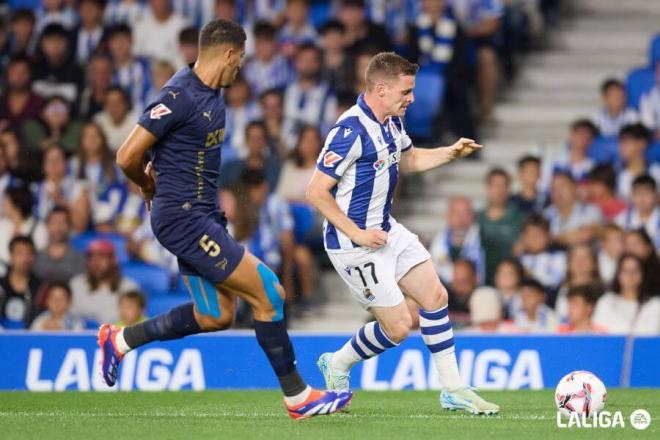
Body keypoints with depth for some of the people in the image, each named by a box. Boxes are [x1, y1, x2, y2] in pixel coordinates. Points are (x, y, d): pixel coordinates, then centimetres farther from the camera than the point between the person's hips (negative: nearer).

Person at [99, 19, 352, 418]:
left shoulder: (212, 95, 10)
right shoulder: (179, 97, -20)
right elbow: (128, 157, -19)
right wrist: (151, 187, 1)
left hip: (204, 215, 10)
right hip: (182, 217, -10)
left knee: (216, 317, 13)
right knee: (268, 294, -9)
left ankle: (121, 340, 25)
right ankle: (298, 396, 0)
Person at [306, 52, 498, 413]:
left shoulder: (391, 122, 5)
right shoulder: (351, 131, -24)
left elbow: (407, 160, 26)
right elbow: (316, 192, -23)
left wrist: (450, 153, 10)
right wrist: (357, 234, -22)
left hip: (387, 230, 9)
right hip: (356, 244, -9)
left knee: (435, 296, 6)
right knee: (398, 326, -6)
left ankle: (453, 390, 15)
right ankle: (337, 365, 19)